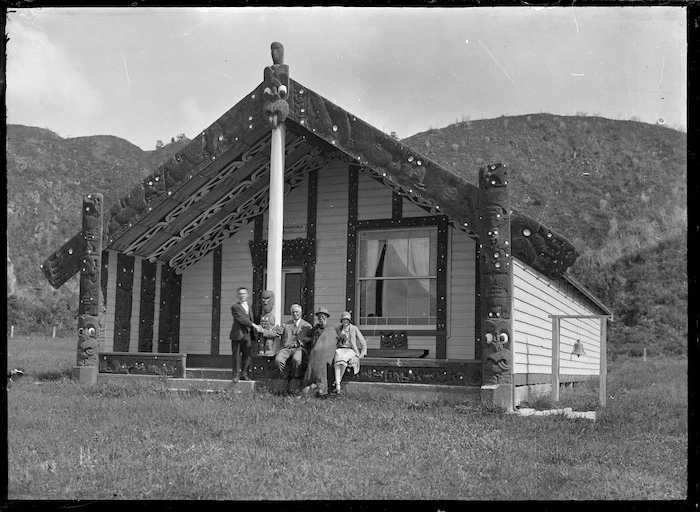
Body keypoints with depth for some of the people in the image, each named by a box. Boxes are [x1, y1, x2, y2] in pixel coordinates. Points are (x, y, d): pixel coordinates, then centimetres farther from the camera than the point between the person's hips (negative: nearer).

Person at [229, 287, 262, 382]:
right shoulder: (235, 307, -5)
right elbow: (241, 319, -17)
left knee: (247, 356, 4)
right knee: (236, 356, 0)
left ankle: (244, 374, 13)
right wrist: (254, 325, -22)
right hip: (237, 335, -5)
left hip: (247, 335, 6)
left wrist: (256, 327, 6)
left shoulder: (249, 306, 19)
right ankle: (236, 375, 8)